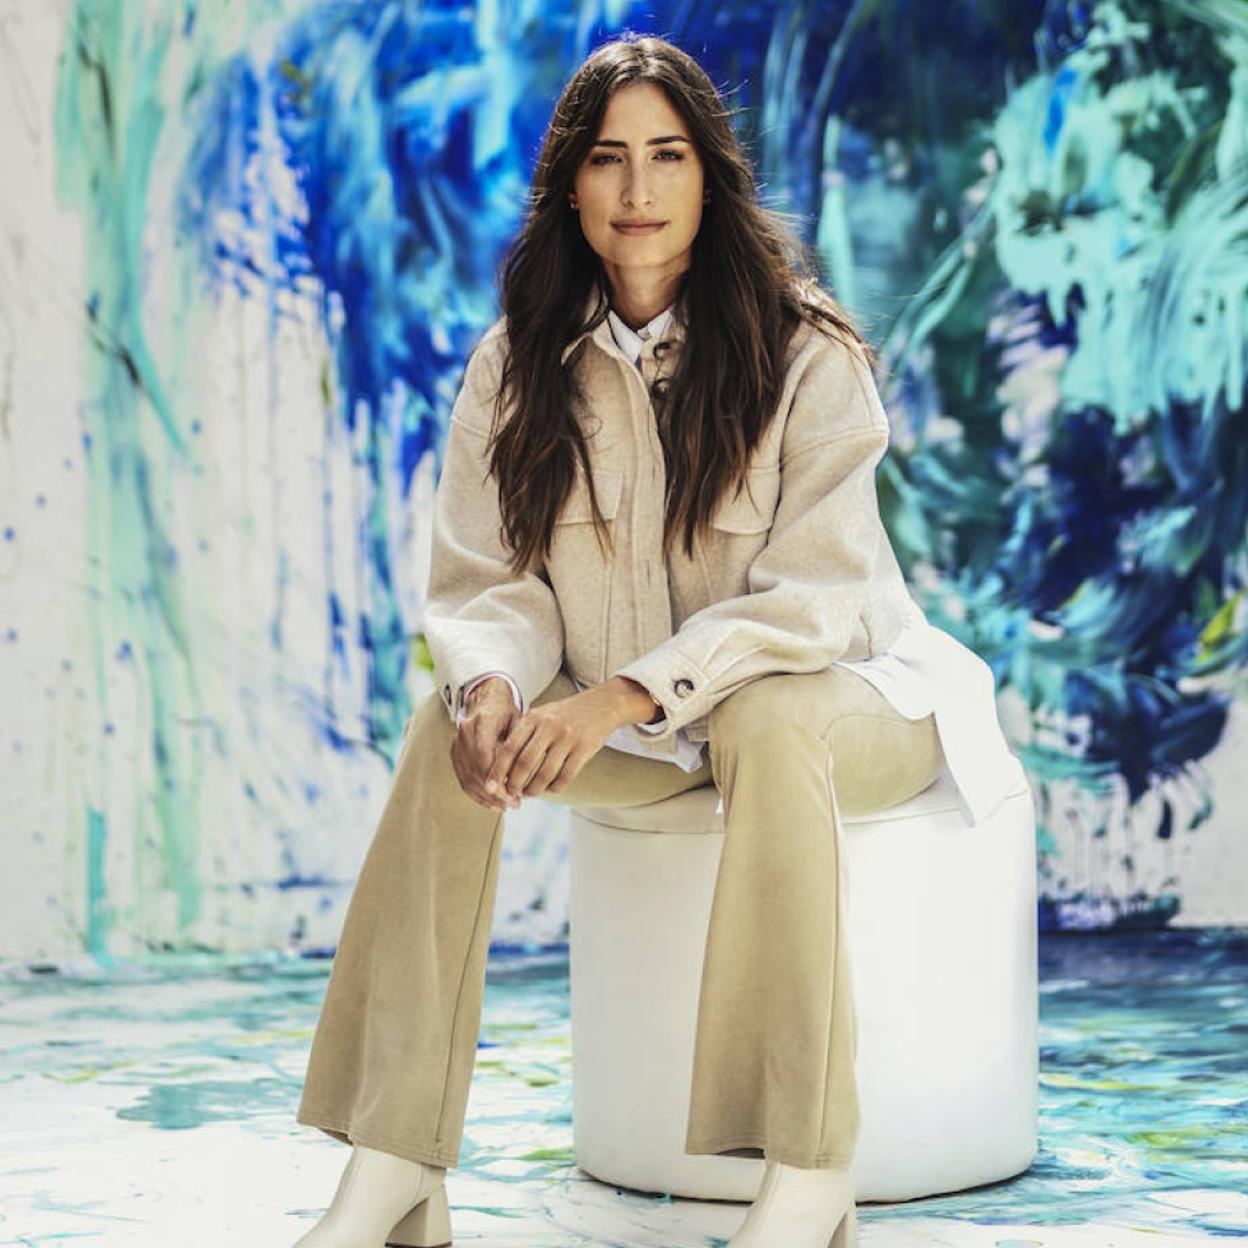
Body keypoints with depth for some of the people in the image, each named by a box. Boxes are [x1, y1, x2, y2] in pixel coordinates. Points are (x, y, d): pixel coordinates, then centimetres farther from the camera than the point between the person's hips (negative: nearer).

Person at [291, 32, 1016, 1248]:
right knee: (447, 725, -21)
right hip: (633, 733, 4)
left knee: (762, 727, -37)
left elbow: (810, 598, -21)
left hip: (833, 699, -4)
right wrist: (493, 683, -28)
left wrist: (626, 694, -35)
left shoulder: (805, 354, -14)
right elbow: (486, 583, -4)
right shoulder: (518, 365, -2)